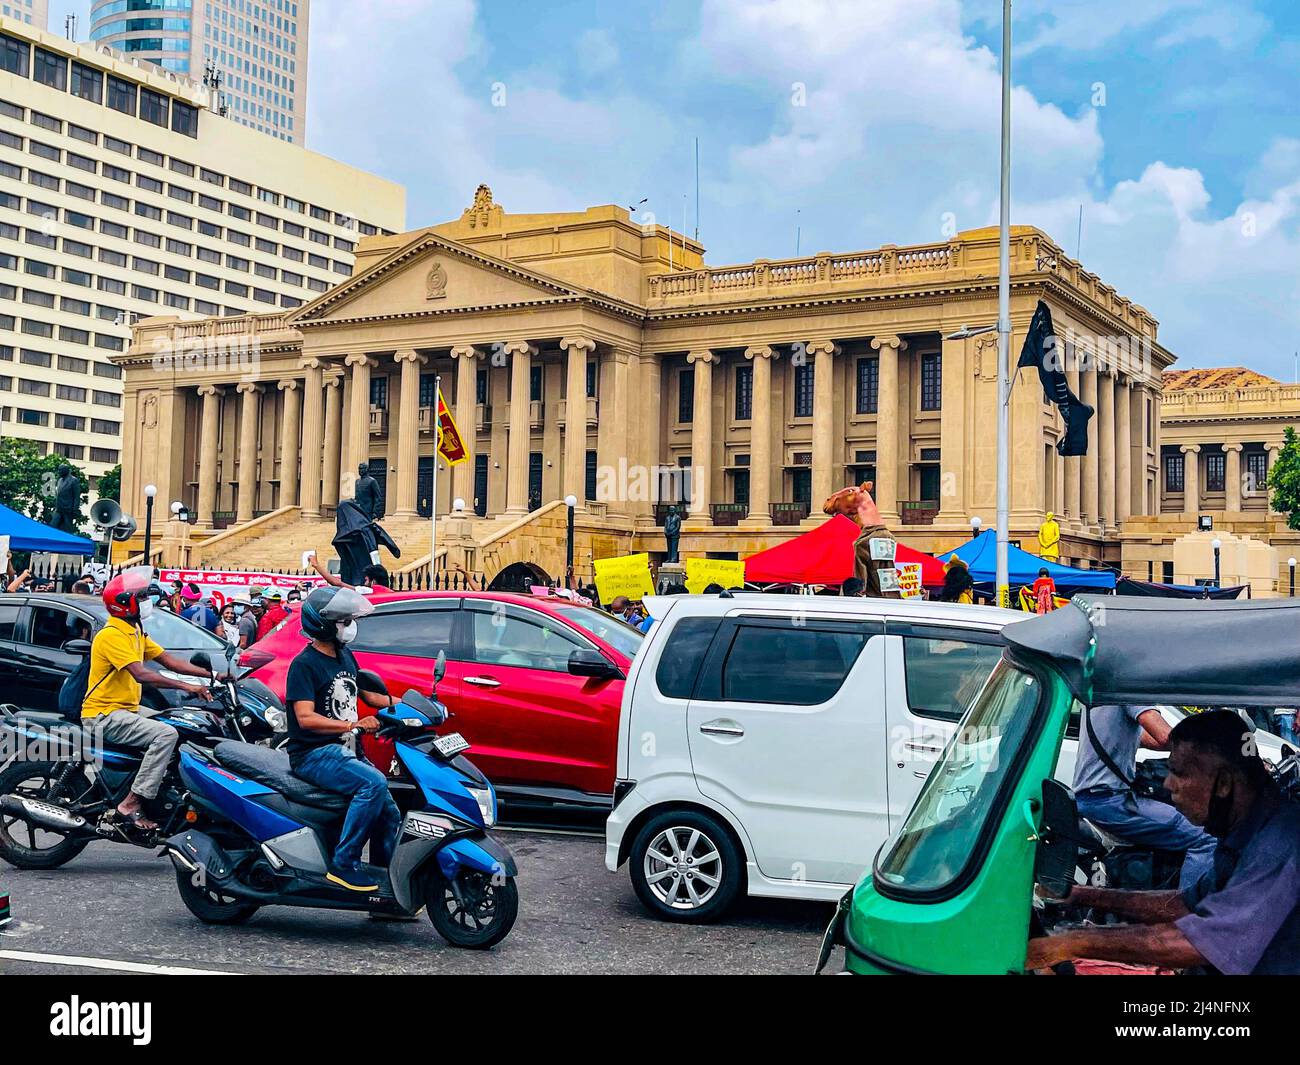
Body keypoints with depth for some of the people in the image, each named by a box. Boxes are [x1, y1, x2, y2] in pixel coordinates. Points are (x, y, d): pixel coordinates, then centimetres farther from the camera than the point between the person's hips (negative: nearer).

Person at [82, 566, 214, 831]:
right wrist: (186, 687, -31)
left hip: (128, 709, 10)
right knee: (166, 735, -25)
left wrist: (210, 675, 1)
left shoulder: (135, 632, 14)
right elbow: (141, 674, -28)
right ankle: (132, 804, -24)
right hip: (104, 715, -10)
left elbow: (168, 659, 11)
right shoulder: (112, 635, -17)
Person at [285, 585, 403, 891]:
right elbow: (305, 717, -21)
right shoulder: (304, 664, -11)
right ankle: (343, 864, -25)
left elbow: (368, 695, 23)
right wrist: (353, 725, -29)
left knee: (388, 814, 5)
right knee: (373, 783, -31)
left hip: (344, 751, 9)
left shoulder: (346, 657, 14)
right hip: (314, 754, -9)